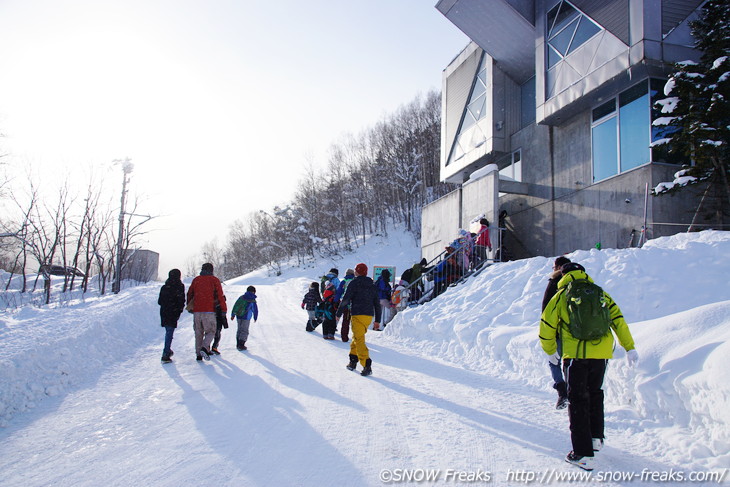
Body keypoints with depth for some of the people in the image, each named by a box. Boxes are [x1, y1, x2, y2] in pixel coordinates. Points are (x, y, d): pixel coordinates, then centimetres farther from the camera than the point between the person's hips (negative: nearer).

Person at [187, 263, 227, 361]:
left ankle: (198, 354, 9)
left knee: (198, 333, 12)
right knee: (211, 331, 5)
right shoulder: (214, 280, 2)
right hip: (209, 310, -3)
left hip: (196, 311, 3)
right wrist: (224, 309, 3)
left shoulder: (196, 280, 12)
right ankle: (205, 348, -19)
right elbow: (220, 296, -2)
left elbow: (189, 294, 17)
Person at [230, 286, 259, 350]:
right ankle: (241, 345, -6)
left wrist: (233, 315, 17)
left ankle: (238, 344, 22)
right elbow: (255, 310, 2)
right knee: (244, 331, 2)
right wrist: (255, 318, 18)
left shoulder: (241, 297, 7)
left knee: (239, 330, 17)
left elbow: (235, 306, 9)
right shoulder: (253, 300, -5)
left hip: (238, 316, 5)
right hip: (246, 317, -5)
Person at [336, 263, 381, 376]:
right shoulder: (372, 285, 16)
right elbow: (377, 304, 16)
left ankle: (367, 366, -18)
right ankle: (353, 361, 24)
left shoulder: (354, 283, -3)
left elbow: (345, 300, -8)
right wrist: (377, 320, 21)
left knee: (359, 340, -9)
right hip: (369, 316, 7)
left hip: (358, 315, -7)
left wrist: (338, 314, 2)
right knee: (356, 337, 21)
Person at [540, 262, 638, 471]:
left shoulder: (561, 296, 4)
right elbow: (618, 320, 8)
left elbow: (547, 326, 4)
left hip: (575, 354, -4)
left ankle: (583, 454, -1)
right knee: (595, 393, 25)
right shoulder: (600, 293, 12)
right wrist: (630, 348, 11)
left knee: (578, 400, 2)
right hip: (602, 352, 4)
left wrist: (551, 351, 18)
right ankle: (596, 437, 30)